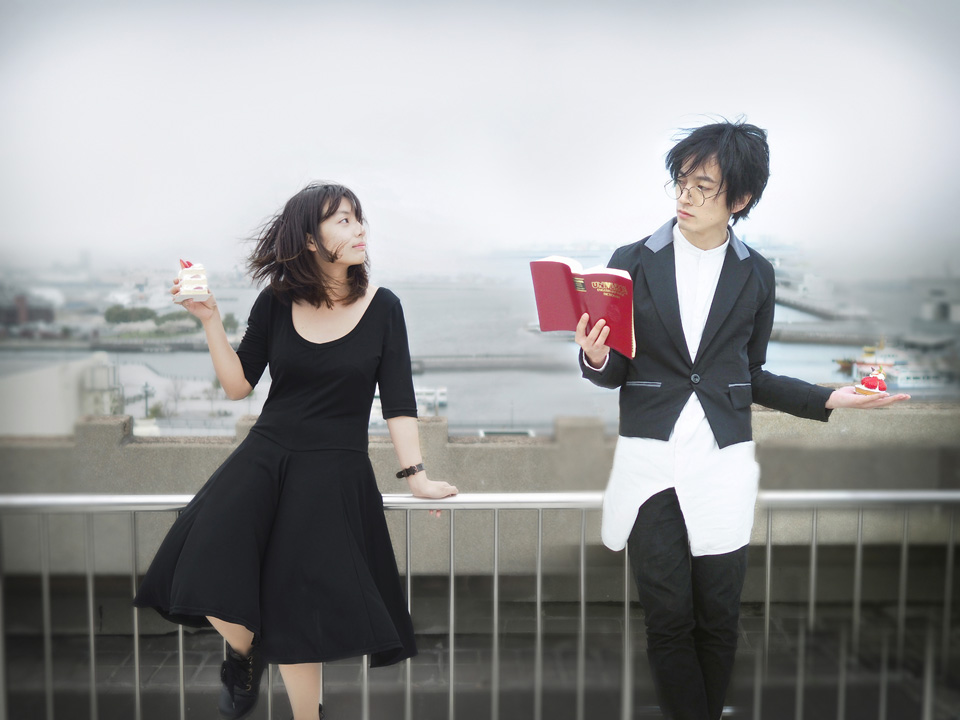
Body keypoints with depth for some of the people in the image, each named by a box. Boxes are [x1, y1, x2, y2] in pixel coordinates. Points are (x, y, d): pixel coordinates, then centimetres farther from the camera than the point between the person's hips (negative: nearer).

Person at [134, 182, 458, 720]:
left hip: (335, 472, -2)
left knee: (298, 614, -7)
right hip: (264, 457, 2)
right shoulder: (276, 303, 2)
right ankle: (246, 653, 17)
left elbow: (398, 400, -2)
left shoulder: (382, 307, -2)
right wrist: (211, 320, -8)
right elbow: (238, 385, 4)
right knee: (207, 569, -16)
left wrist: (416, 475, -9)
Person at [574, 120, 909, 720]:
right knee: (669, 621, 3)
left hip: (723, 464, 1)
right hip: (650, 461, -1)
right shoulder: (633, 263, 1)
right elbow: (617, 372, 3)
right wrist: (595, 358, -19)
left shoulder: (756, 275, 6)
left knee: (718, 620, 7)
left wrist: (828, 399, 4)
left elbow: (749, 376, 13)